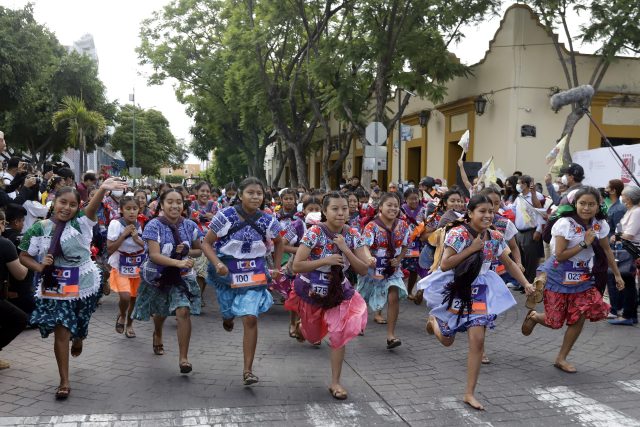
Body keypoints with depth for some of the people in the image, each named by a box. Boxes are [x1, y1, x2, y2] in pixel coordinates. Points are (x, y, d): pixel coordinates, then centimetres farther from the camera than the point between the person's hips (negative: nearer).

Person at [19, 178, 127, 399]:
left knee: (79, 326, 22)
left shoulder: (81, 223, -10)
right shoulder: (39, 229, -6)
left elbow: (93, 207, -31)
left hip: (84, 285, 1)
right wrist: (39, 266, -19)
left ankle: (78, 339, 59)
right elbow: (24, 256, 3)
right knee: (61, 332, -4)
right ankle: (64, 381, 6)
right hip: (55, 289, -1)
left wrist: (103, 189, -52)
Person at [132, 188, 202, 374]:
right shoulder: (154, 225, -17)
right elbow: (154, 255, -26)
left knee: (183, 311, -19)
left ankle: (183, 357, -9)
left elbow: (199, 250, 6)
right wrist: (178, 262, -40)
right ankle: (157, 334, 58)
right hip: (158, 276, 0)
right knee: (161, 313, 22)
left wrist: (187, 251, -17)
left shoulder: (190, 226, -8)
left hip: (182, 276, 1)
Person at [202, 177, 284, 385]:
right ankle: (227, 317, 61)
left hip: (254, 275, 0)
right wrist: (217, 263, -24)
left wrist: (276, 267, 7)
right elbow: (207, 243, -9)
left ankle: (248, 370, -2)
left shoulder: (268, 221, -8)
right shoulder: (225, 216, -15)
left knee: (250, 318, -10)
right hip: (227, 273, 0)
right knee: (229, 313, 18)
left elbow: (279, 243, 13)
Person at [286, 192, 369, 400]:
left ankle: (335, 383, 9)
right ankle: (301, 326, 56)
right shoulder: (314, 233, -24)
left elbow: (363, 270, -14)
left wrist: (345, 249, -26)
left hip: (338, 291, 2)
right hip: (311, 291, -2)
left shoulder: (353, 235, -12)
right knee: (313, 336, 17)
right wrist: (325, 260, -32)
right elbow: (297, 266, -25)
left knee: (339, 335, -8)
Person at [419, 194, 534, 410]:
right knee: (447, 341, 12)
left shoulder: (495, 237, -3)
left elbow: (509, 263, 10)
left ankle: (469, 393, 6)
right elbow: (444, 265, -23)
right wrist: (471, 249, -24)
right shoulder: (458, 233, -20)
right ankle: (434, 320, 50)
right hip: (454, 289, -3)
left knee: (477, 341, -6)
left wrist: (526, 283, 0)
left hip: (478, 291, 3)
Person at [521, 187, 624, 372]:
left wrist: (617, 274, 13)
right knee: (555, 321, -2)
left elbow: (607, 250, 11)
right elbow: (559, 256, -21)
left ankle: (561, 359, 13)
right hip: (558, 276, -5)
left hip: (582, 277, 5)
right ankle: (533, 316, 35)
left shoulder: (600, 225, -3)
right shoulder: (565, 223, -20)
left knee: (579, 317, -4)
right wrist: (584, 244, -23)